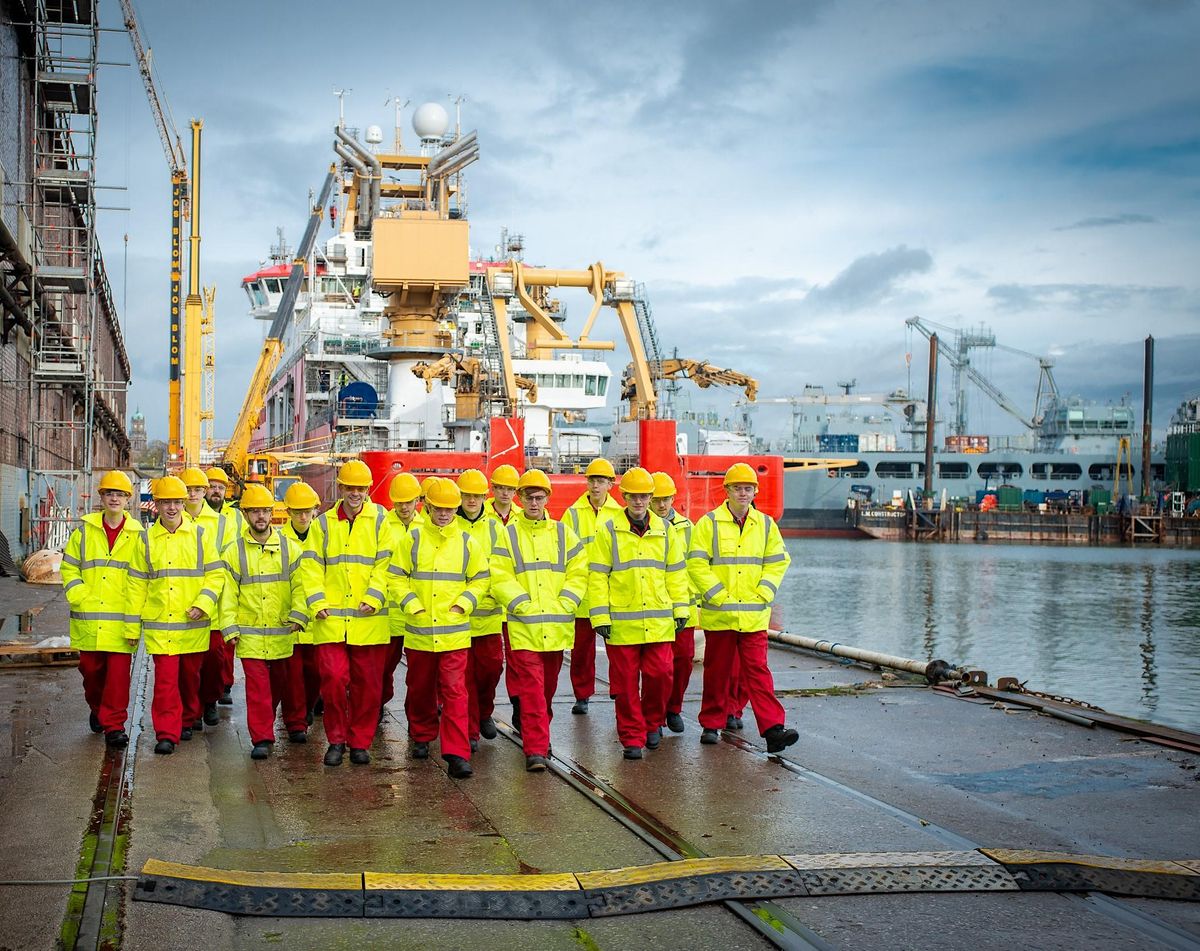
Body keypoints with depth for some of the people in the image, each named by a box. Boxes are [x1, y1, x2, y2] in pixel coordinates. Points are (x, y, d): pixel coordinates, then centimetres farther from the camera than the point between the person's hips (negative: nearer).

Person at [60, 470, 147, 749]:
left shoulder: (136, 535, 1)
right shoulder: (85, 530, 6)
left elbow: (138, 583, -2)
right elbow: (69, 567, 10)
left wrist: (133, 624, -7)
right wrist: (79, 597, -7)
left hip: (121, 620, -2)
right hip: (88, 618, 2)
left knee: (119, 672, -5)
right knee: (90, 668, 12)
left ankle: (114, 725, 3)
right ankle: (97, 709, 37)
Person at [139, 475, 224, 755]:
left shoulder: (199, 534, 2)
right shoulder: (147, 538, 5)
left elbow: (216, 574, 2)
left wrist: (203, 605, -11)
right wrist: (136, 618, 9)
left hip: (193, 623, 1)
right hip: (159, 624, 0)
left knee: (190, 676, 13)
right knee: (165, 678, -7)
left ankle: (187, 721, 32)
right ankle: (167, 734, -2)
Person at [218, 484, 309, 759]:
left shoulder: (290, 548, 4)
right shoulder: (234, 552, 5)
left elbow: (300, 585, 1)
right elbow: (228, 592, 5)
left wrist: (298, 615, -12)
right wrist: (230, 627, -2)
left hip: (284, 631, 1)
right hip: (250, 633, -1)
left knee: (289, 681, 11)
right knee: (257, 685, -3)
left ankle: (295, 724, 30)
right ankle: (261, 739, 2)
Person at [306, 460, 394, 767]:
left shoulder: (379, 520, 5)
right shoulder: (324, 522, 10)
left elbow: (385, 564, 1)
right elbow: (313, 566, 7)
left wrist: (374, 597, -12)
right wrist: (317, 602, -5)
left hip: (369, 618, -1)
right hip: (331, 618, 1)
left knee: (367, 683, 5)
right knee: (333, 678, -6)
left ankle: (359, 742, 18)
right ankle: (336, 740, 12)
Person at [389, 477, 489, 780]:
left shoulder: (466, 542, 3)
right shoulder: (411, 539, 1)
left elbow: (480, 580, 10)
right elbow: (396, 578, 3)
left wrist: (462, 605, -3)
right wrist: (413, 606, -8)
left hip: (454, 632, -1)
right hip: (418, 631, 1)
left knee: (455, 692, -9)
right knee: (420, 688, 15)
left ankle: (457, 754, -10)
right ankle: (422, 737, 38)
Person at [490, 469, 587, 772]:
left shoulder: (562, 532, 9)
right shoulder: (508, 534, 2)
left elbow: (578, 572, 6)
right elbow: (500, 578, -4)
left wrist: (564, 604, -6)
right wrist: (524, 605, -13)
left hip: (557, 625, 3)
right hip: (523, 625, -3)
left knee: (548, 685, 15)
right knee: (531, 688, -9)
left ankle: (541, 733, 34)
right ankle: (535, 749, -9)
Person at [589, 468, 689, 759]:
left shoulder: (665, 531, 9)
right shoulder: (608, 531, 0)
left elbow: (676, 573, 14)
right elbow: (597, 576, -1)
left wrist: (681, 609, 8)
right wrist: (600, 616, -6)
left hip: (659, 621, 2)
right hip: (621, 622, -2)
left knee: (659, 674, 0)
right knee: (625, 681, 2)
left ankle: (652, 722, 26)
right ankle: (632, 737, 12)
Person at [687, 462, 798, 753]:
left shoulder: (765, 524, 8)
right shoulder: (709, 523, -2)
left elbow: (778, 561, 10)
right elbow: (697, 563, -5)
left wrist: (763, 594, -3)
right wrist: (718, 595, -11)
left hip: (754, 615, 1)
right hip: (718, 614, -1)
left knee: (757, 670, -4)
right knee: (717, 671, 10)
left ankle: (773, 729, -10)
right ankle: (711, 724, 22)